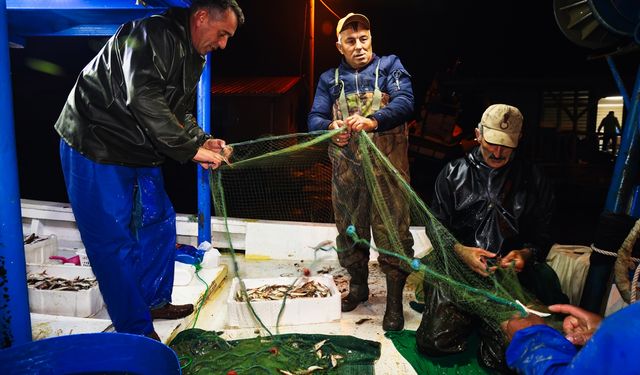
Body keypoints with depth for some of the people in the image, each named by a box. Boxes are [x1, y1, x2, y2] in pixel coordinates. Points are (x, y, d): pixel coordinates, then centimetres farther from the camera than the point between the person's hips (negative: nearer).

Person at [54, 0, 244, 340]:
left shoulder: (192, 57, 11)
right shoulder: (153, 33, -20)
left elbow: (181, 113, 14)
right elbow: (144, 99, -32)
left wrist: (203, 141, -4)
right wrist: (190, 149, -29)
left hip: (139, 153, 10)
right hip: (95, 147, -10)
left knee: (159, 222, 14)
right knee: (115, 241, -4)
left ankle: (154, 301, 31)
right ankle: (138, 333, 7)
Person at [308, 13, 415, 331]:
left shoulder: (390, 66, 4)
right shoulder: (329, 79, 13)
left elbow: (405, 102, -14)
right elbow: (315, 118, 2)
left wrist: (373, 120, -34)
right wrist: (331, 127, -23)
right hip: (346, 170, 3)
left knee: (393, 233, -3)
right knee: (349, 231, 14)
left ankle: (394, 302, 12)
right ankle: (358, 287, 36)